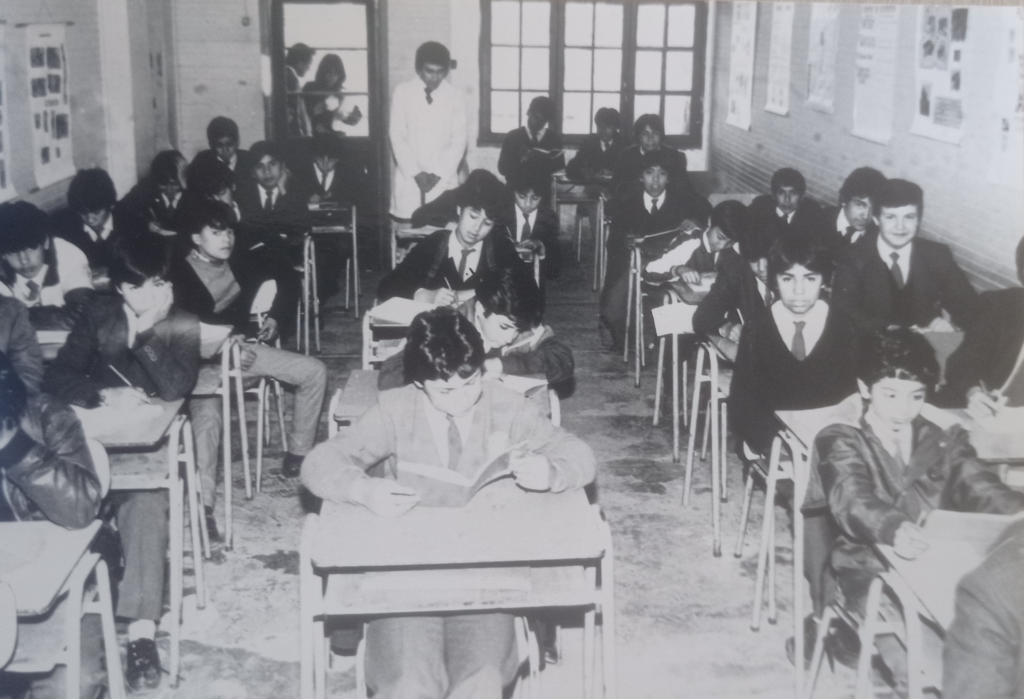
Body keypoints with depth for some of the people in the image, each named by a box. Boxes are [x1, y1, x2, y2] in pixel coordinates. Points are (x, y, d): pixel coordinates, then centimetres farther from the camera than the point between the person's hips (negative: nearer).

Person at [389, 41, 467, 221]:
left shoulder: (455, 96, 3)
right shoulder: (402, 93, 1)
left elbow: (459, 140, 1)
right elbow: (397, 136, -1)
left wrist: (439, 174, -8)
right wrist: (416, 173, -9)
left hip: (443, 179, 0)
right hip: (409, 177, 0)